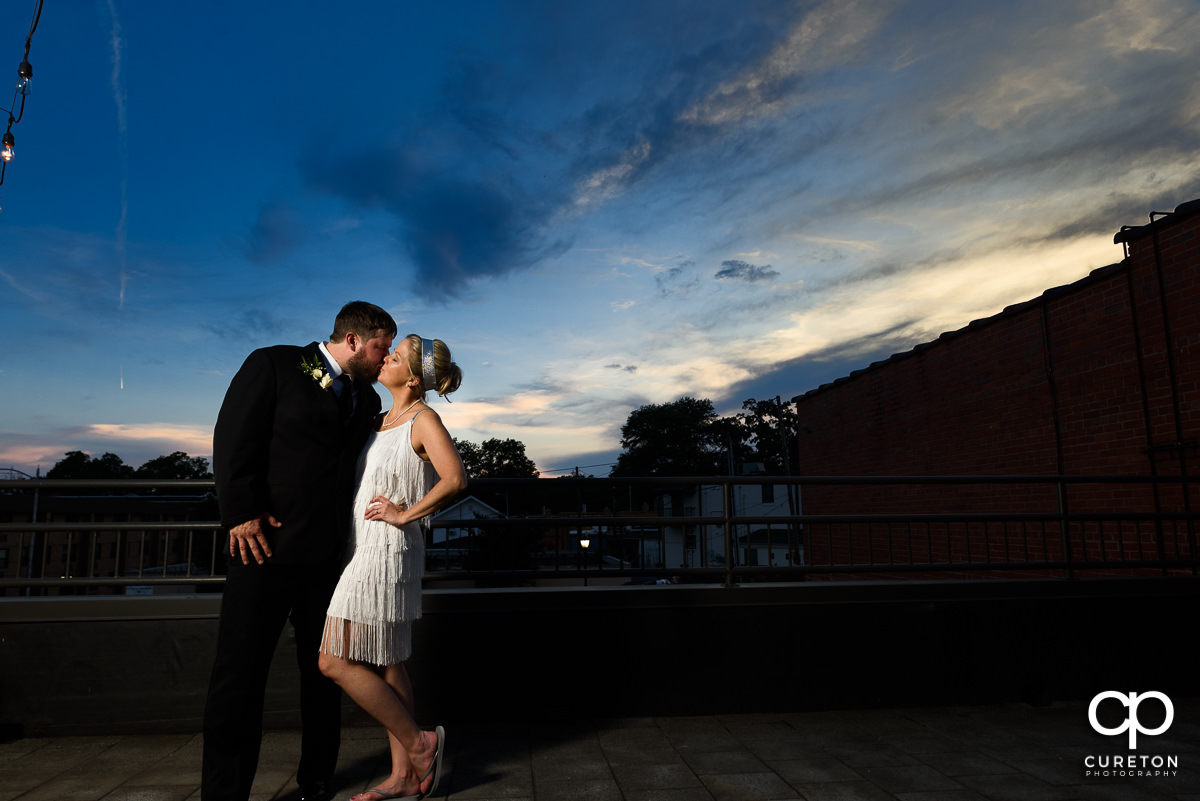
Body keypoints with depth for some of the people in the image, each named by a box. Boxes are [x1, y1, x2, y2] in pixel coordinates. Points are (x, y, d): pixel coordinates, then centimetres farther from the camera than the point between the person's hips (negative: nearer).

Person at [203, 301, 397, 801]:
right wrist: (242, 513, -14)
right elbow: (233, 439, -8)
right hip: (265, 547, -5)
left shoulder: (366, 399, 15)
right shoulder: (273, 365, 0)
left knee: (322, 674, 14)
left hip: (327, 555, 5)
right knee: (239, 678, 0)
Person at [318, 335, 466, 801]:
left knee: (336, 661, -6)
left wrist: (405, 514, -17)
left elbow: (455, 479, -25)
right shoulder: (381, 421, 14)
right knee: (384, 663, 11)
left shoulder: (424, 420, -11)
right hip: (366, 549, 9)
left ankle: (418, 744, 8)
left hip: (386, 549, -9)